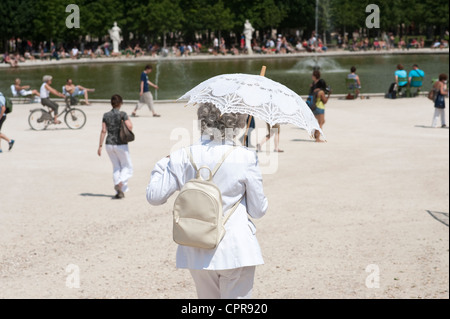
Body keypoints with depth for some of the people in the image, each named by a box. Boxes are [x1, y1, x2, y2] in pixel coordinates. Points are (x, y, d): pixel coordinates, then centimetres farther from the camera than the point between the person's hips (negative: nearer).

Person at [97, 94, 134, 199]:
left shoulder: (106, 115, 2)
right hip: (121, 145, -4)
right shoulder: (122, 114, -10)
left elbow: (103, 131, -1)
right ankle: (120, 184, -16)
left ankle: (119, 192, 14)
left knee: (116, 167, 17)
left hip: (109, 145, 4)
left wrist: (100, 146, 2)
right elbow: (129, 127, -16)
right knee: (127, 167, 10)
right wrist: (129, 120, 5)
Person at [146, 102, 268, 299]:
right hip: (236, 252, -4)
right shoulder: (245, 158, -10)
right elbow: (258, 210, -3)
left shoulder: (182, 158, -3)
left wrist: (162, 164, 18)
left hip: (197, 253, 4)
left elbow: (154, 196, 3)